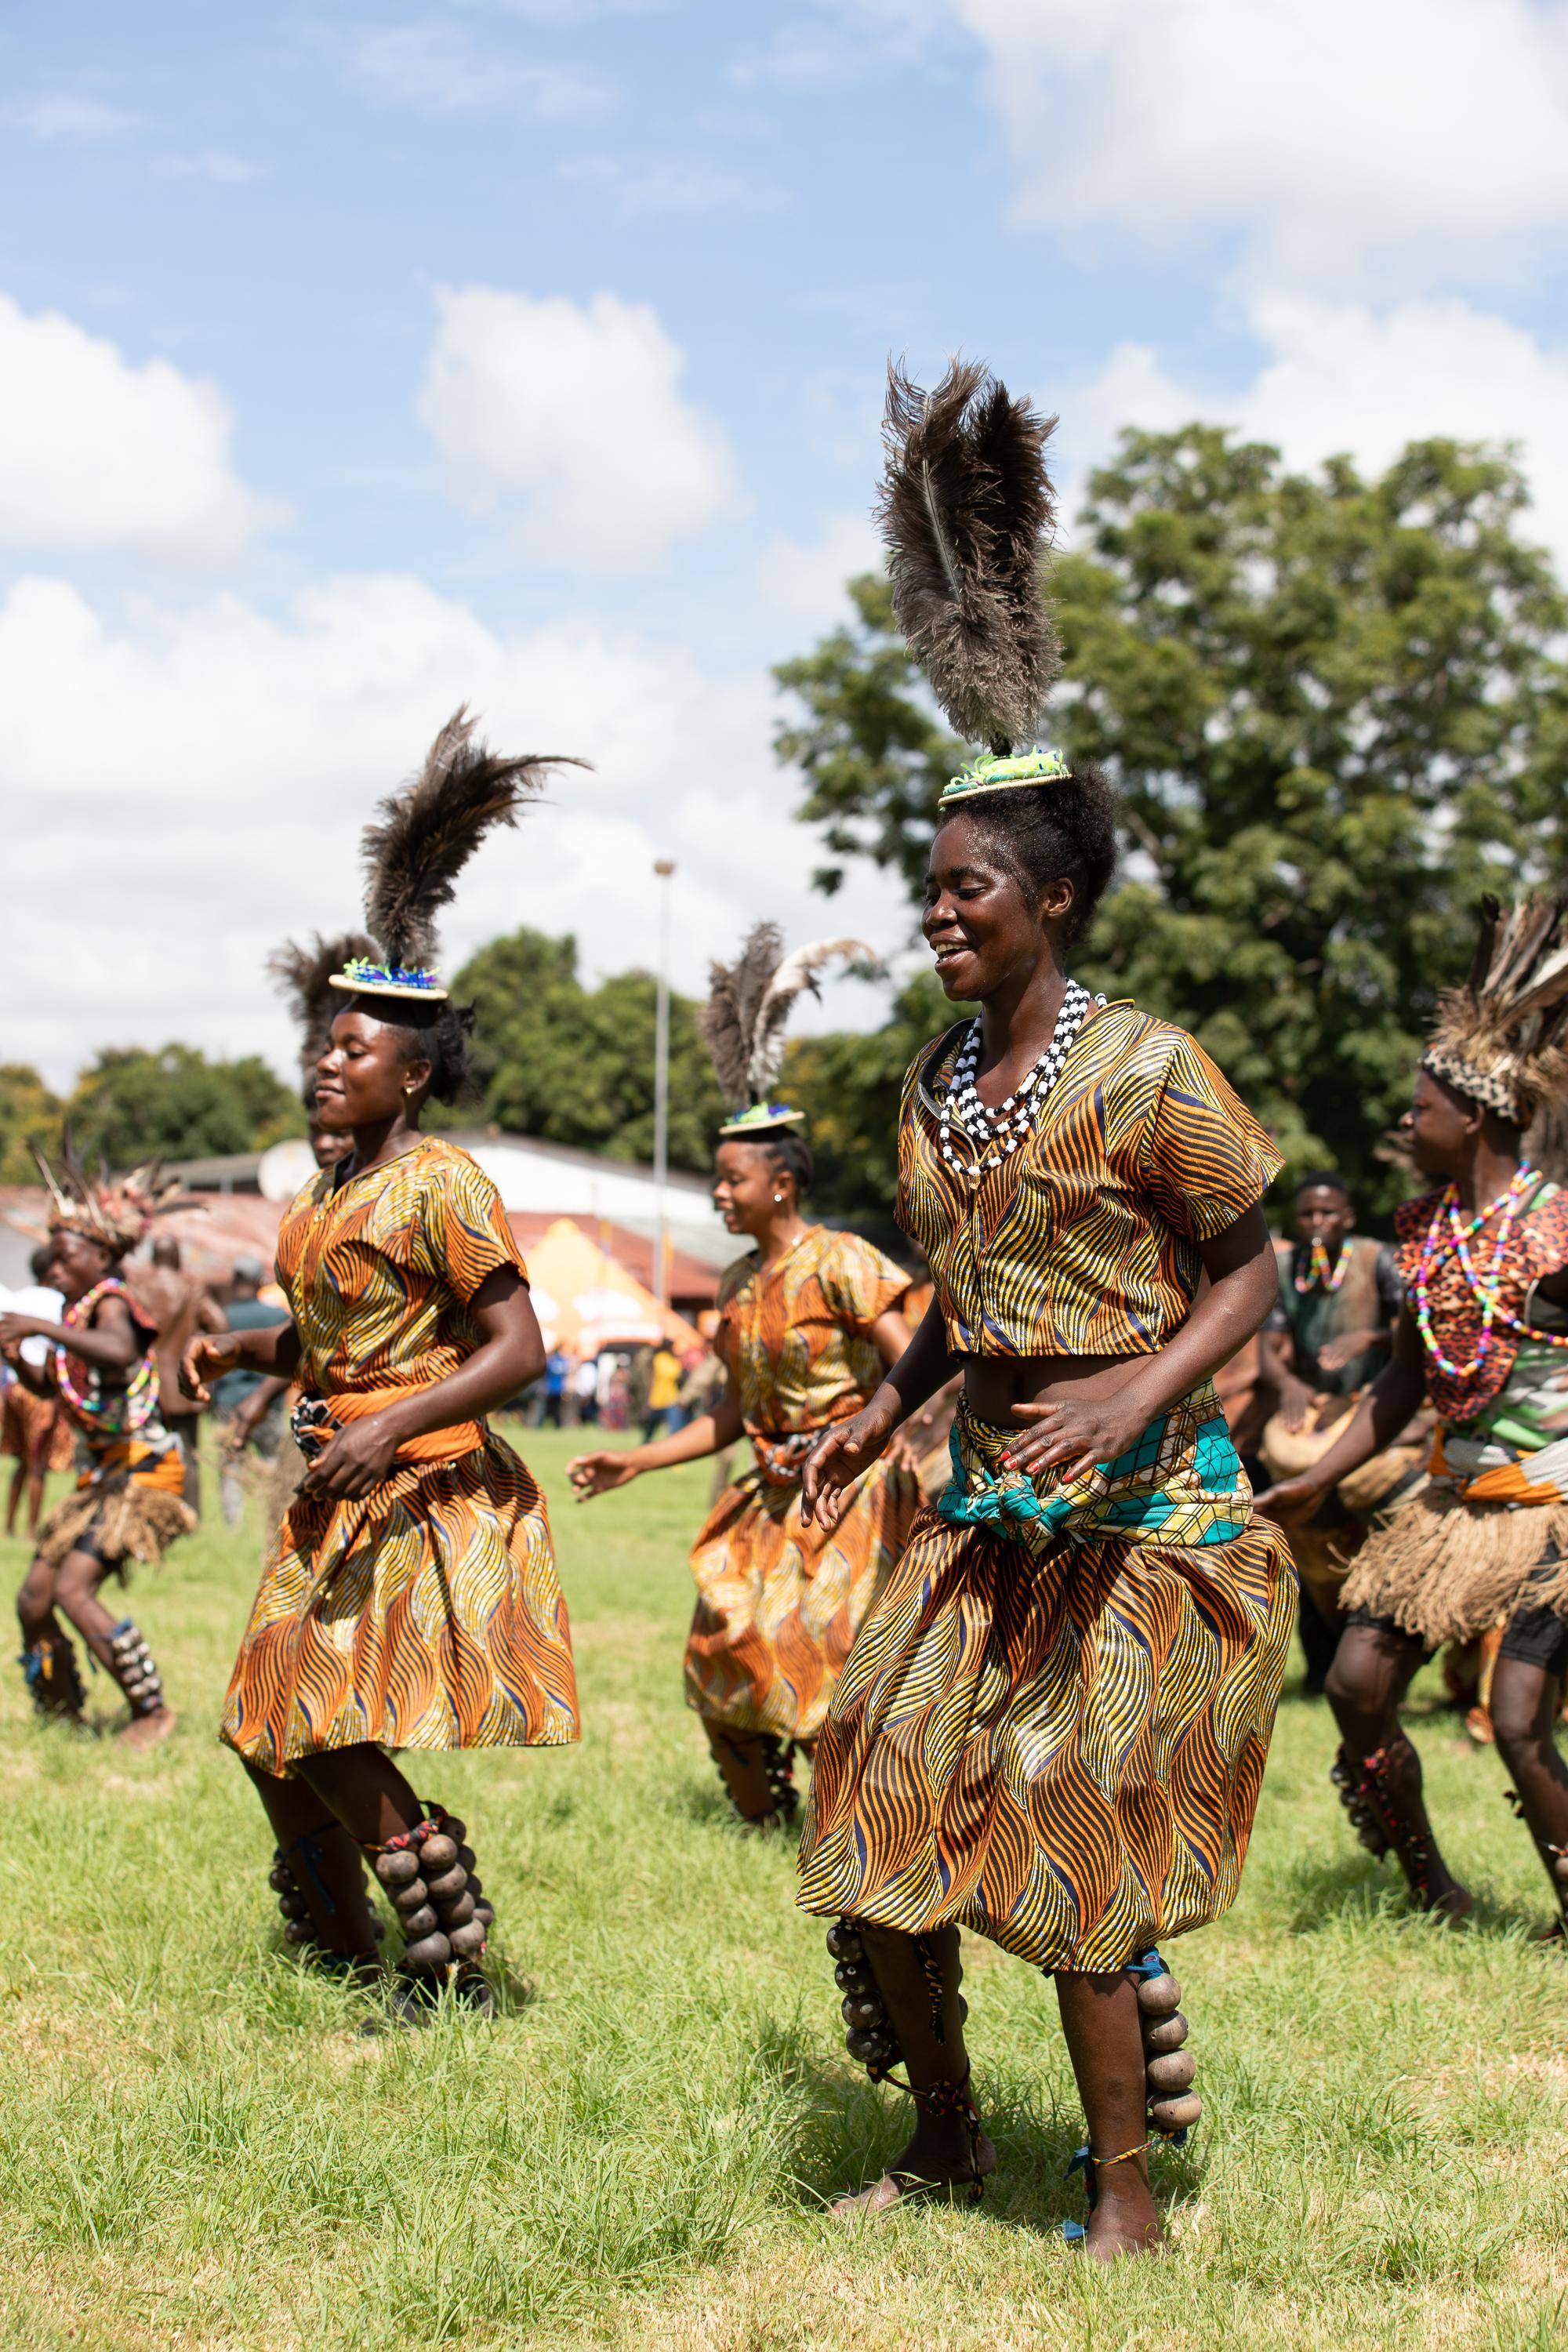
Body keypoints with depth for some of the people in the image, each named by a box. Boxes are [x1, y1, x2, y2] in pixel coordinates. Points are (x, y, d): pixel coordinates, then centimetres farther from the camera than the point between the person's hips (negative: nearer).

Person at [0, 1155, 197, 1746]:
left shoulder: (110, 1304, -15)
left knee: (72, 1588, -20)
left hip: (142, 1470, -9)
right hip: (102, 1475, 9)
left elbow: (120, 1351, -40)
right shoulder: (75, 1313, 11)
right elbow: (48, 1386, 25)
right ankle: (61, 1713, 27)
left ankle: (152, 1712, -12)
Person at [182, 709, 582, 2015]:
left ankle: (457, 1975, 1)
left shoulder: (441, 1185, -15)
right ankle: (346, 1955, 28)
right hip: (342, 1493, 9)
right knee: (279, 1734, 11)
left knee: (342, 1739, -11)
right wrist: (236, 1348, 5)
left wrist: (387, 1424, -27)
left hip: (426, 1496, -9)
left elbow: (520, 1348, -20)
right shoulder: (329, 1189, 11)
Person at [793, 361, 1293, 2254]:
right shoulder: (935, 1086, 8)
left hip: (1141, 1502, -6)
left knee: (1078, 1837, -2)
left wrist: (1140, 1392, -22)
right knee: (886, 1817, 5)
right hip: (985, 1495, 7)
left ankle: (1125, 2194, 14)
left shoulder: (1145, 1069, -12)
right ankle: (945, 2140, 25)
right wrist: (886, 1409, 6)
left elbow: (1248, 1272, -7)